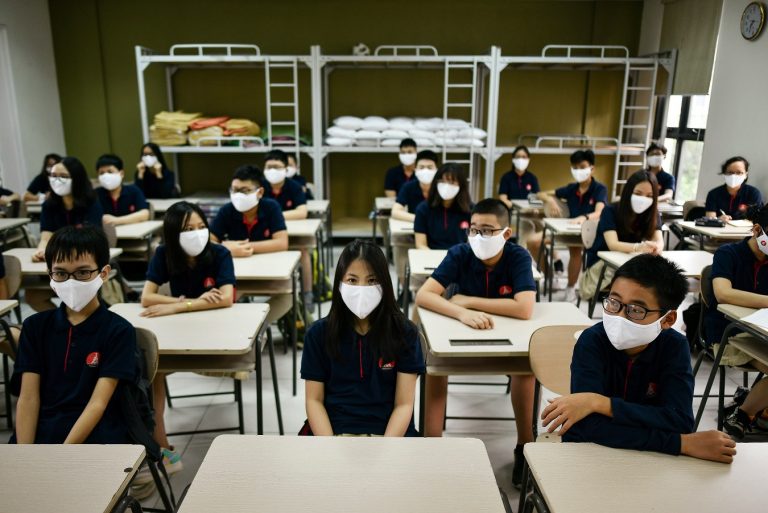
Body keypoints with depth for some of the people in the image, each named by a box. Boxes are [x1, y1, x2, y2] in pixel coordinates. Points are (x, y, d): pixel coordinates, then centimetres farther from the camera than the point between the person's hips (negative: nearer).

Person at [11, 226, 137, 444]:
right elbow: (28, 398, 1)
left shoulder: (118, 331, -4)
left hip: (95, 436, -2)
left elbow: (98, 403, -10)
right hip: (40, 433, 3)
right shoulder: (35, 326, 8)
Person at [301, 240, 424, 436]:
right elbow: (314, 400, 3)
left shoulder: (404, 332, -1)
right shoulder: (318, 333, 2)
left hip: (390, 432, 0)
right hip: (333, 431, 1)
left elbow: (404, 404, -2)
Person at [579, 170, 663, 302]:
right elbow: (613, 245, -31)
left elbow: (659, 240, -20)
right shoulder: (610, 211, -18)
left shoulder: (653, 214, -5)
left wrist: (656, 247, -46)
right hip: (601, 264, -4)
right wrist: (638, 247, -52)